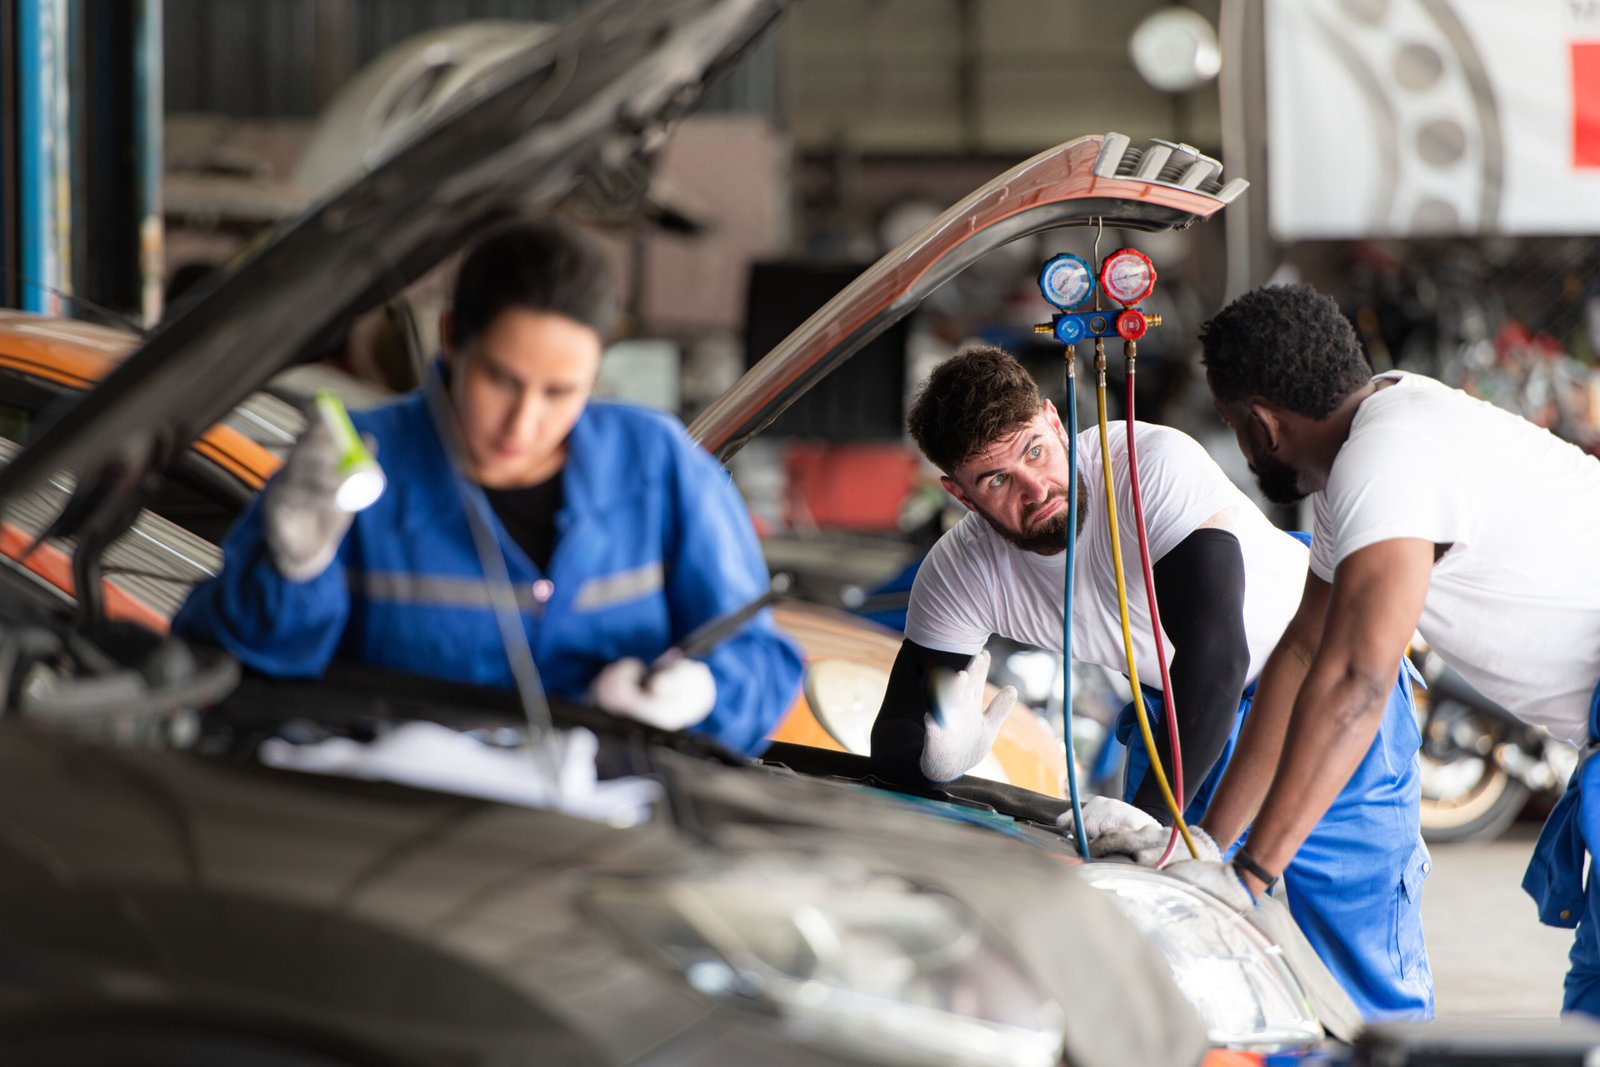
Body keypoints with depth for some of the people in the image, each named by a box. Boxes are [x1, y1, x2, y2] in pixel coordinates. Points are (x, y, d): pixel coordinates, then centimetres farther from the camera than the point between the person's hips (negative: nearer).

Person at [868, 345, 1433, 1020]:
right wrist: (937, 759, -38)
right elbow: (894, 738, -14)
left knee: (1366, 980, -8)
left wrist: (1157, 814, -50)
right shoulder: (958, 576, -17)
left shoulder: (1158, 466, -34)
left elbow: (1213, 651, -42)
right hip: (1184, 707, 5)